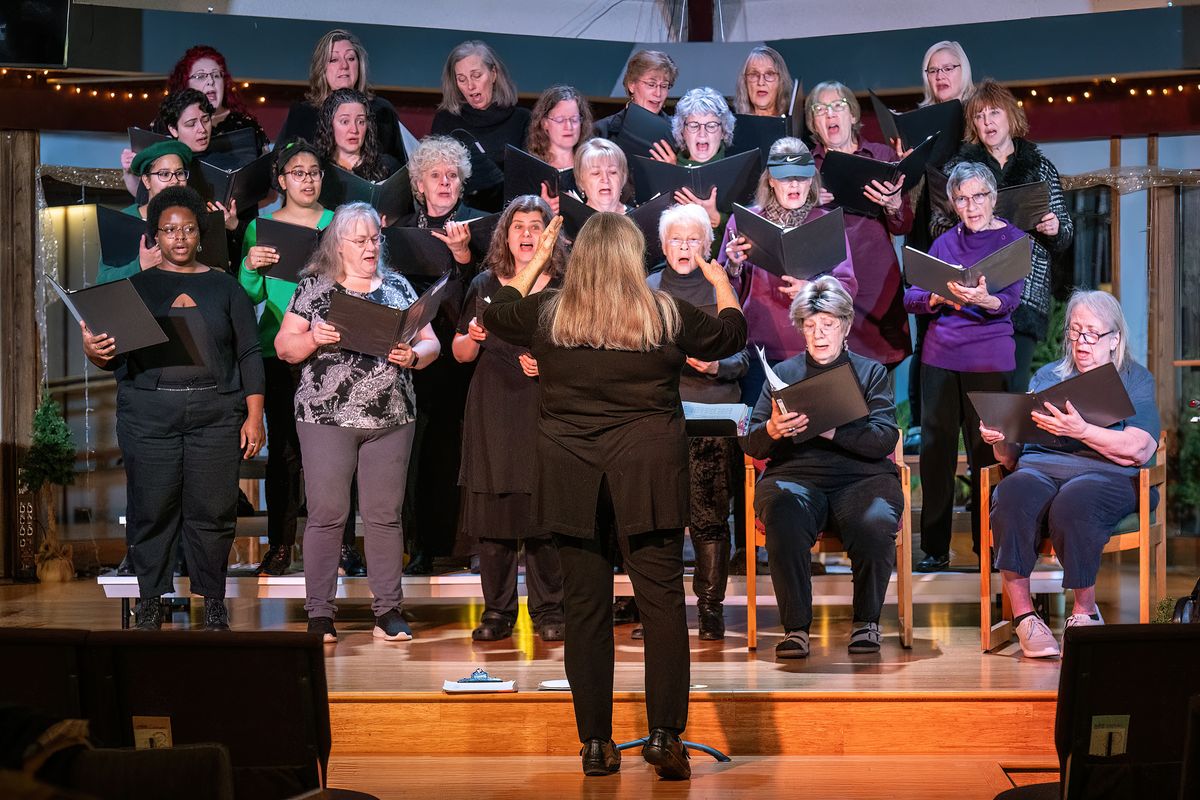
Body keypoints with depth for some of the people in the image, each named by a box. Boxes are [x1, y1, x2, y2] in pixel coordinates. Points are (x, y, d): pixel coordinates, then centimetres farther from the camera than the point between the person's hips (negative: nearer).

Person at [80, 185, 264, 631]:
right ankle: (150, 602, 10)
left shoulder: (224, 288, 12)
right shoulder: (136, 287, 11)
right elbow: (115, 359, 9)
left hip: (216, 414, 0)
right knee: (151, 510, -1)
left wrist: (254, 416, 2)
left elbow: (249, 355, 10)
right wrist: (94, 353, -15)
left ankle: (213, 604, 8)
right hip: (149, 414, 0)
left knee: (212, 510, -2)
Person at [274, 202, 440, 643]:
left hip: (390, 419, 2)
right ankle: (319, 614, 4)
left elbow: (430, 342, 11)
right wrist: (312, 339, -16)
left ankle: (388, 610, 11)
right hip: (326, 417, -2)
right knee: (326, 515, -2)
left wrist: (413, 355, -10)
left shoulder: (398, 287, 11)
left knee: (385, 515, 4)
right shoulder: (314, 288, 5)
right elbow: (284, 346, 3)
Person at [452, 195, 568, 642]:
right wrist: (473, 337, -6)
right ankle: (497, 612, 10)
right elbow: (461, 353, 15)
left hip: (546, 414, -2)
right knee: (491, 513, 0)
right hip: (493, 414, 2)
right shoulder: (484, 286, 11)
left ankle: (548, 612, 7)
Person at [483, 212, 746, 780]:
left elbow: (495, 315, 25)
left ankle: (595, 743, 10)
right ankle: (664, 734, -3)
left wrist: (535, 263, 36)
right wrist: (721, 282, 36)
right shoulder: (666, 315, 0)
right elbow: (731, 335, 18)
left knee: (585, 606, 6)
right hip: (647, 472, -1)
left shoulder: (547, 314, 3)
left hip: (570, 473, 2)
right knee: (662, 600, 2)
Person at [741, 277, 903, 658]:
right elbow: (751, 446, 11)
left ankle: (866, 622, -12)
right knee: (785, 521, -36)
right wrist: (772, 430, -14)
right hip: (795, 476, 0)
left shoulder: (871, 372, 16)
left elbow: (885, 440, 0)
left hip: (860, 478, 0)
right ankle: (795, 627, -22)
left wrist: (831, 430, -17)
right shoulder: (783, 372, 19)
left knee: (877, 523, -34)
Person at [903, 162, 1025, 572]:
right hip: (939, 354, 4)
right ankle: (935, 548, 10)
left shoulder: (1012, 240, 2)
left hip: (989, 357, -3)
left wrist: (982, 299, -33)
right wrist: (939, 299, -15)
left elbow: (1009, 301, -12)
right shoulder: (946, 242, 13)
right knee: (935, 448, 3)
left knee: (986, 451, -3)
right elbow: (911, 297, 6)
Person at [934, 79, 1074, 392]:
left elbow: (1064, 240, 17)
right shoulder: (958, 166, 13)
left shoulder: (1041, 168, 14)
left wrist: (1055, 229, -6)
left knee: (1013, 385, -4)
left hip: (1026, 294, 1)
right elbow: (937, 225, 9)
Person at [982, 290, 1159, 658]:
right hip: (1039, 468, 3)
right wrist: (999, 440, -7)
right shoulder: (1047, 376, 24)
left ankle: (1085, 610, -18)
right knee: (1013, 495, -33)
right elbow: (1011, 456, 18)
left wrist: (1082, 430, -20)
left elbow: (1139, 449, -6)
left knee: (1073, 503, -38)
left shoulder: (1135, 379, 13)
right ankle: (1023, 615, -29)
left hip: (1106, 474, -3)